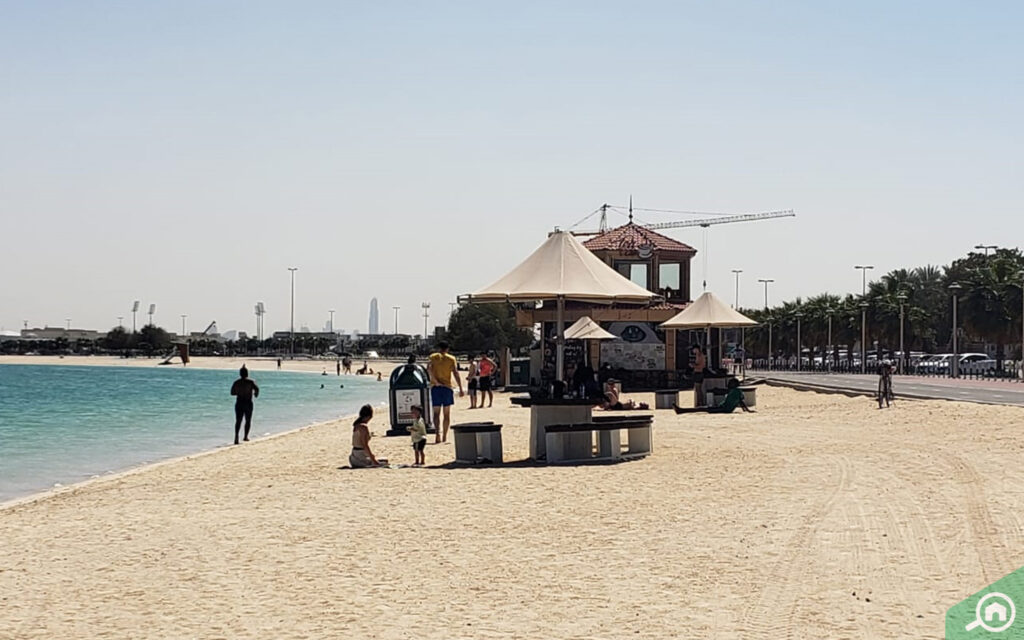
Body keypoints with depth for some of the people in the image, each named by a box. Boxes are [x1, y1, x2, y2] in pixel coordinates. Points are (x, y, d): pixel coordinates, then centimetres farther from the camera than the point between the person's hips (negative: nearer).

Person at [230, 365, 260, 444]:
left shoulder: (236, 382, 4)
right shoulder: (251, 381, -5)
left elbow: (232, 393, 7)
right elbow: (256, 389, -20)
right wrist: (256, 394, 2)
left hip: (239, 403, 2)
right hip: (248, 403, -2)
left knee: (238, 421, 1)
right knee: (248, 420, 14)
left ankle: (236, 437, -15)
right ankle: (246, 436, 16)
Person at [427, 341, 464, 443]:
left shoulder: (433, 357, 5)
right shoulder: (451, 359, 4)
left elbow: (429, 369, -12)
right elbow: (456, 373, -4)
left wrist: (435, 381, -13)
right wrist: (461, 389, -6)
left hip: (435, 387, 0)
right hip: (447, 386, 0)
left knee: (436, 412, 0)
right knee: (447, 413, 9)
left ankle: (438, 432, -21)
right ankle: (445, 436, 10)